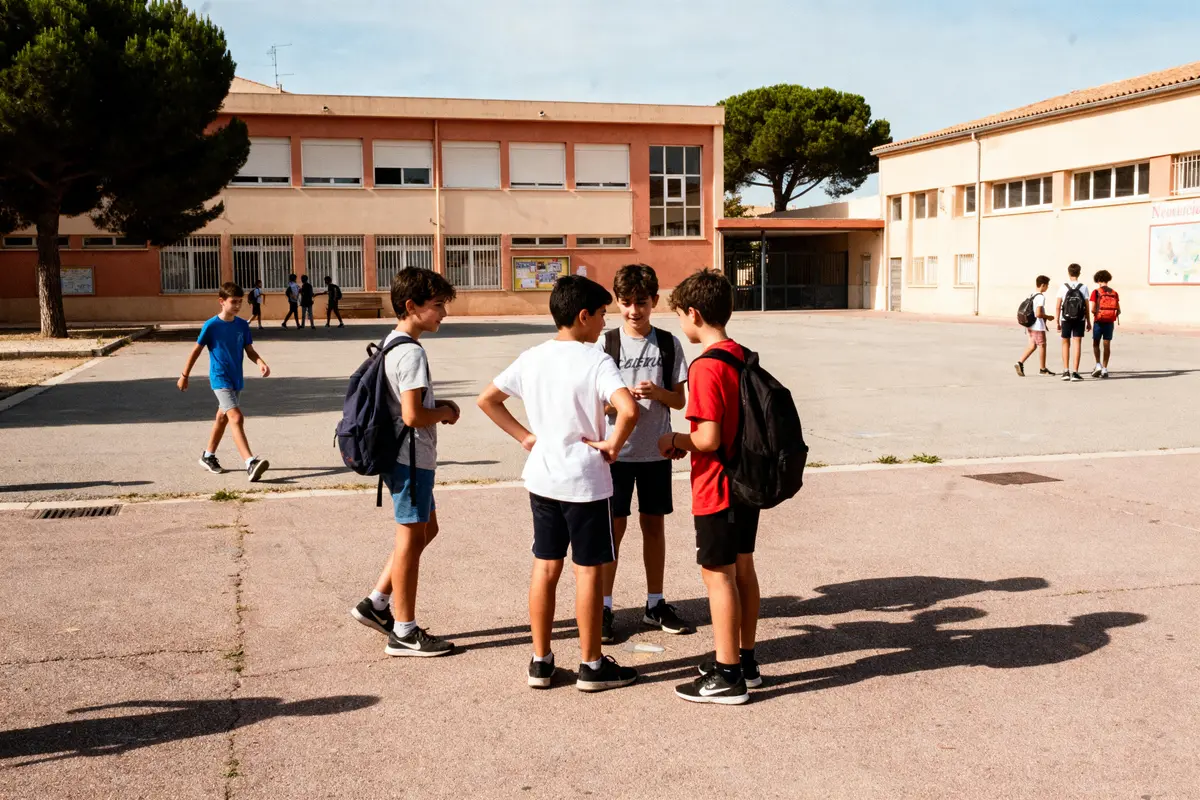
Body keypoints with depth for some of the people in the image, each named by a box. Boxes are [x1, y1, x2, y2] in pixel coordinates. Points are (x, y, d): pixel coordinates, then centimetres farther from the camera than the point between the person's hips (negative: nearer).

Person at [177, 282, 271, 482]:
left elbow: (250, 351, 6)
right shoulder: (211, 325, -11)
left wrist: (261, 363, -16)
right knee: (236, 418, -20)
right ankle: (251, 463, -31)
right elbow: (196, 350, -1)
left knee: (223, 417, 20)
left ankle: (208, 456, 39)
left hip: (237, 380, 6)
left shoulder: (242, 325, 2)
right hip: (220, 379, -6)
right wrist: (184, 376, 5)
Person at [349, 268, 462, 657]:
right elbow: (413, 416, -26)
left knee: (426, 530, 20)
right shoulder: (411, 352, -20)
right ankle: (404, 632, 11)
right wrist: (445, 412, -8)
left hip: (403, 456, 10)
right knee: (411, 539, 0)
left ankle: (376, 603, 24)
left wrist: (437, 405, 9)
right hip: (412, 458, -10)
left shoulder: (391, 344, 12)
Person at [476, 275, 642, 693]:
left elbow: (487, 399, 10)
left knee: (545, 566, 14)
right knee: (589, 570, 6)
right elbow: (628, 409, -31)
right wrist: (613, 444, -14)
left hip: (542, 478, 6)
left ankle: (541, 662, 22)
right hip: (585, 481, -6)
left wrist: (525, 436, 10)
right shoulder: (596, 361, -15)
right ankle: (592, 665, 16)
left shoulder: (531, 358, 3)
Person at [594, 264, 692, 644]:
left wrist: (657, 392, -17)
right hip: (616, 450, -2)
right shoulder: (606, 343, -3)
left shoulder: (669, 344, 1)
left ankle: (655, 604, 23)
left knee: (654, 523, 11)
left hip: (656, 451, 2)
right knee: (614, 526, 2)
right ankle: (604, 607, 13)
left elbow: (679, 400, 3)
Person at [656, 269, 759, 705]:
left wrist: (675, 441, -6)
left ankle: (727, 676, 8)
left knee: (718, 574, 0)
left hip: (717, 489, -9)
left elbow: (709, 440, -25)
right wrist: (687, 441, 13)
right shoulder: (743, 357, 7)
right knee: (742, 568, 16)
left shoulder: (706, 367, -21)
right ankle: (745, 660, 28)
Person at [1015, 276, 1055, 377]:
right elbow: (1038, 314, -24)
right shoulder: (1041, 297, -17)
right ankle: (1043, 369, 14)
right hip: (1038, 326, -8)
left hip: (1030, 325, 8)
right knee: (1042, 346, 4)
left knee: (1032, 346, 11)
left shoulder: (1032, 295, 10)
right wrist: (1048, 317, -7)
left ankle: (1020, 363, -3)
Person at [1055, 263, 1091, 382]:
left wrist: (1057, 321, 3)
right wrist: (1088, 322, 5)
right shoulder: (1083, 287, -3)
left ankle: (1066, 371, 11)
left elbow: (1058, 306, -5)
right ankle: (1075, 372, -4)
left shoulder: (1063, 287, -4)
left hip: (1066, 320, 0)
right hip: (1080, 319, 0)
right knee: (1077, 344, 1)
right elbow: (1086, 307, -3)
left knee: (1066, 344, 13)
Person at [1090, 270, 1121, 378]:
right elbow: (1118, 310, 3)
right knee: (1107, 345, 4)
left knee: (1096, 344, 8)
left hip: (1099, 321, -3)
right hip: (1110, 322, 3)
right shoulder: (1114, 293, 5)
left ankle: (1098, 365, -7)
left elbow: (1093, 309, -13)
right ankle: (1104, 369, 5)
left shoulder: (1096, 292, -6)